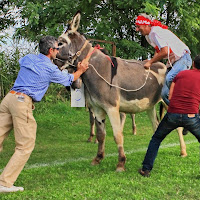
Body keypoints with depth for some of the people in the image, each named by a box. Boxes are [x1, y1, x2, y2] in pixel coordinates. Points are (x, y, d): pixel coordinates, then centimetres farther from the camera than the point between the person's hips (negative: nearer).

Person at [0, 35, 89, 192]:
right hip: (22, 102, -7)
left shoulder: (27, 59, 17)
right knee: (25, 145, 2)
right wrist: (80, 71, 35)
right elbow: (68, 80, 17)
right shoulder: (51, 69, 0)